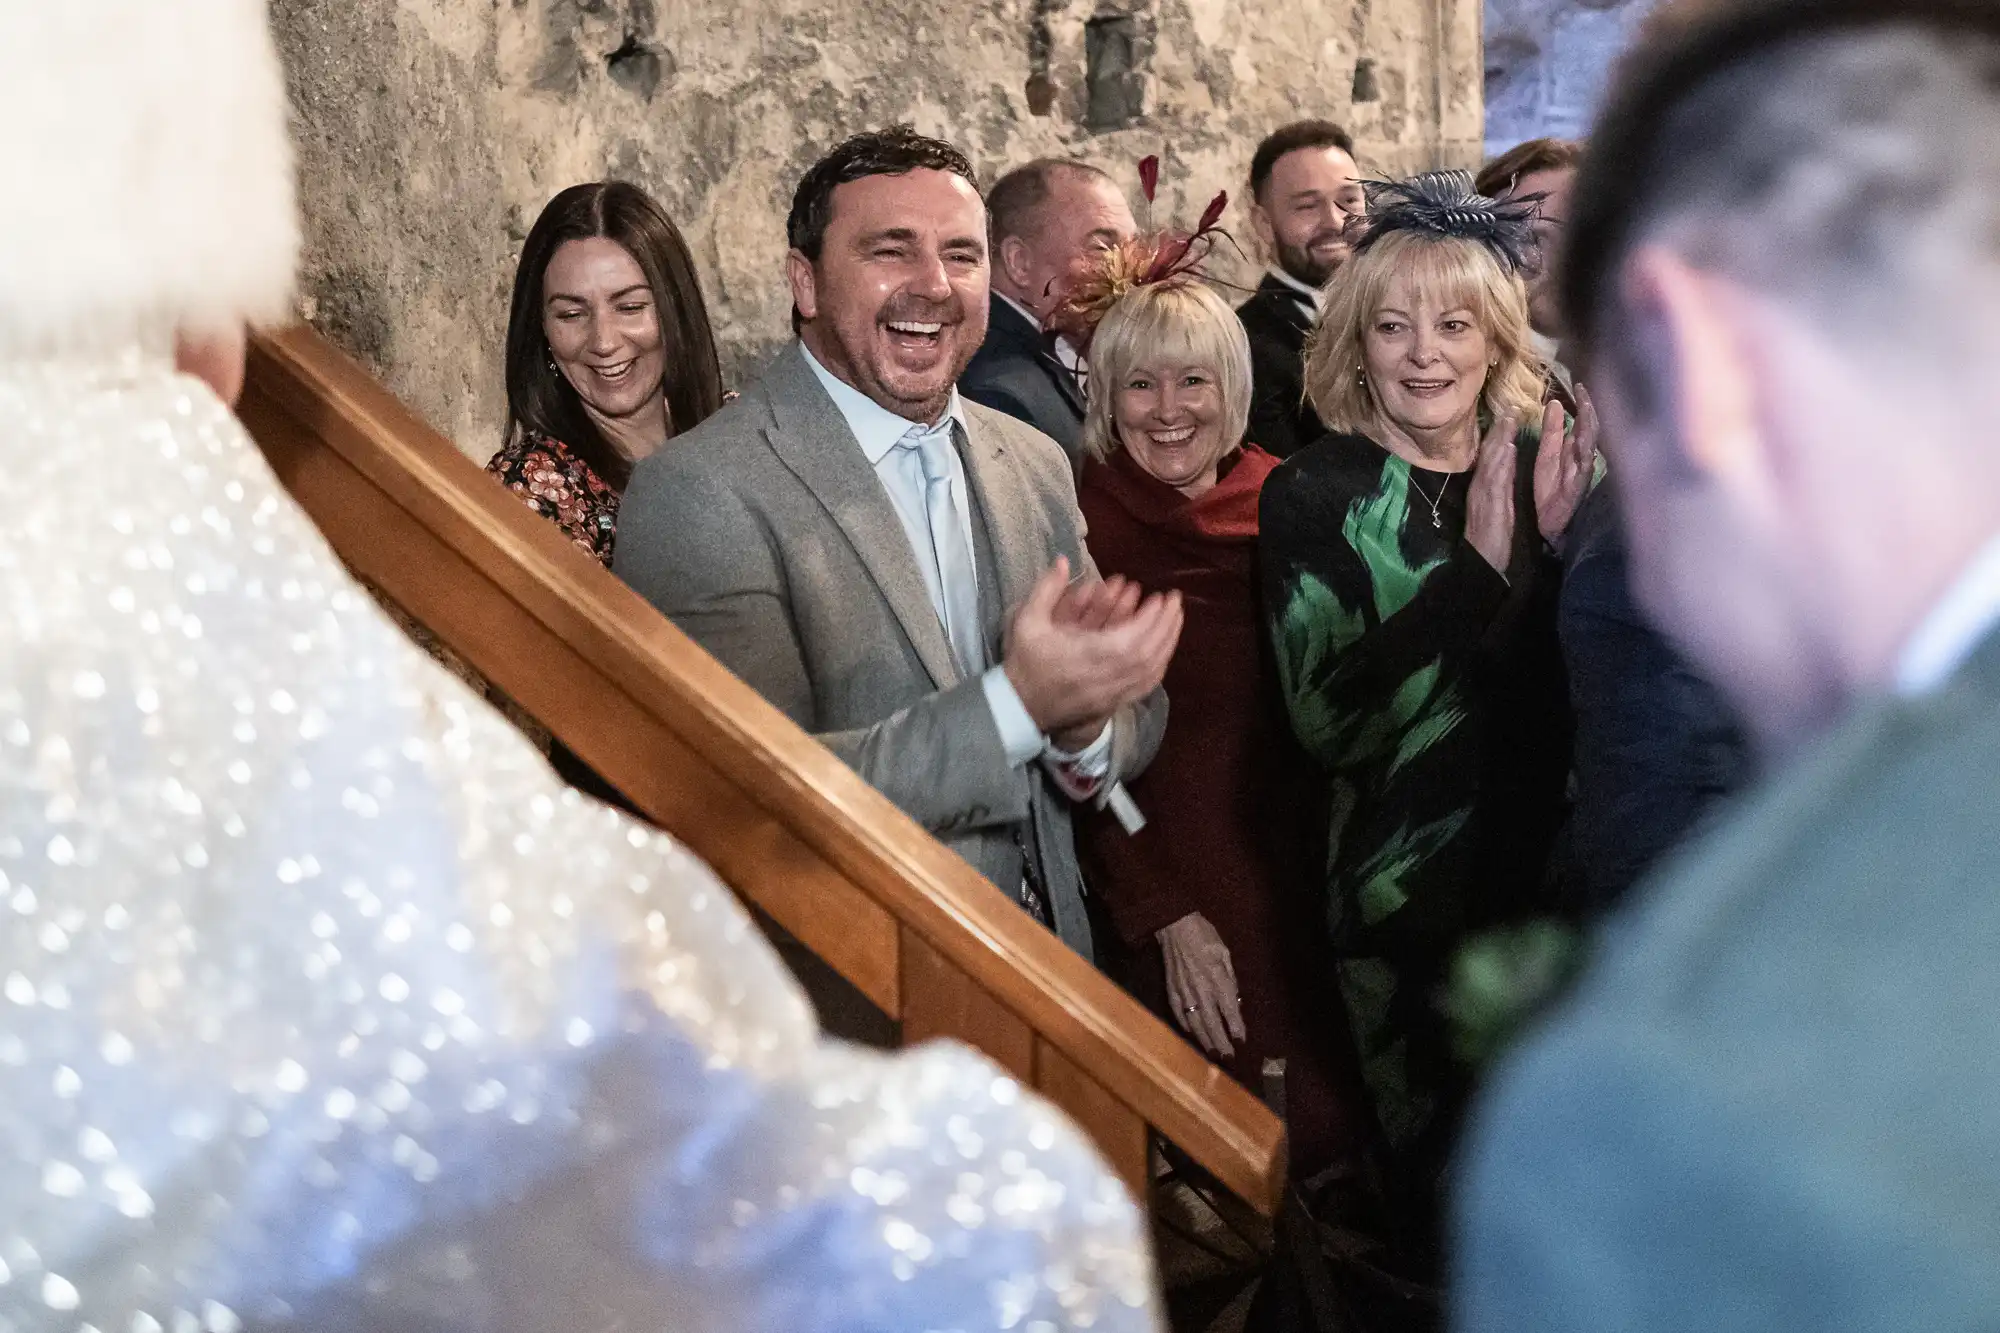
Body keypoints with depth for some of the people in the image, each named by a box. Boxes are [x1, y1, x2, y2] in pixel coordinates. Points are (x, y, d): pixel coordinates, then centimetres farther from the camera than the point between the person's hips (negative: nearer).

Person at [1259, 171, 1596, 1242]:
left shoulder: (1550, 466, 2)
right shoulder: (1314, 495, -9)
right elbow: (1329, 722, -20)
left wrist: (1559, 541, -15)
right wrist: (1477, 561, -23)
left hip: (1560, 870, 4)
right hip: (1412, 901, -4)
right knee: (1445, 1177, 8)